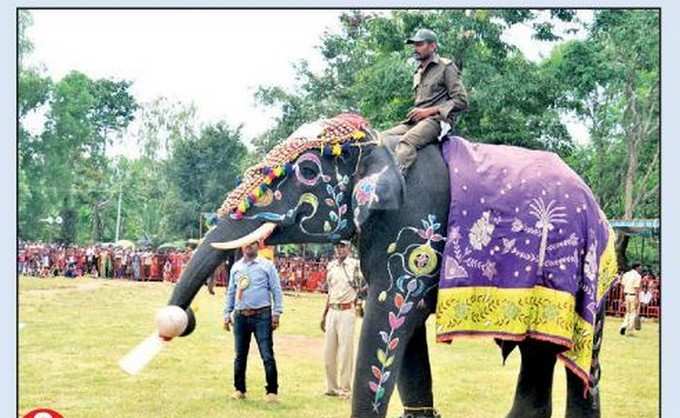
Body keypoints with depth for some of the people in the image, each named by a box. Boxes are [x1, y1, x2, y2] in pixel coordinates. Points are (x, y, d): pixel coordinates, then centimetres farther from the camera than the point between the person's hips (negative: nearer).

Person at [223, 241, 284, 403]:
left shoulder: (267, 265, 1)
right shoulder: (236, 267, 13)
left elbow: (276, 290, 0)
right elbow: (231, 292, 18)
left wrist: (276, 313, -7)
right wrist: (227, 313, 13)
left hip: (262, 315, -4)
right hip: (241, 316, 4)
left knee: (267, 356, -6)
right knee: (240, 355, 9)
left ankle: (272, 391, -1)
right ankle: (239, 389, 21)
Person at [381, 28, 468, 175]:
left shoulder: (446, 67, 2)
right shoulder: (418, 73, 25)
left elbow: (461, 101, -6)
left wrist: (428, 111, -11)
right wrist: (415, 113, 9)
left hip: (437, 120, -8)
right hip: (417, 121, 8)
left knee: (406, 142, -35)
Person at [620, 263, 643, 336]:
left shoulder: (626, 274, 9)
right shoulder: (637, 276, -10)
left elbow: (623, 286, 9)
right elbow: (637, 288, -17)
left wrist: (624, 296, 15)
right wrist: (637, 299, -16)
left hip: (627, 295, 6)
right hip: (634, 296, -6)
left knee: (628, 312, 19)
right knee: (633, 313, 4)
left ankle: (624, 326, 0)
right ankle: (630, 331, 4)